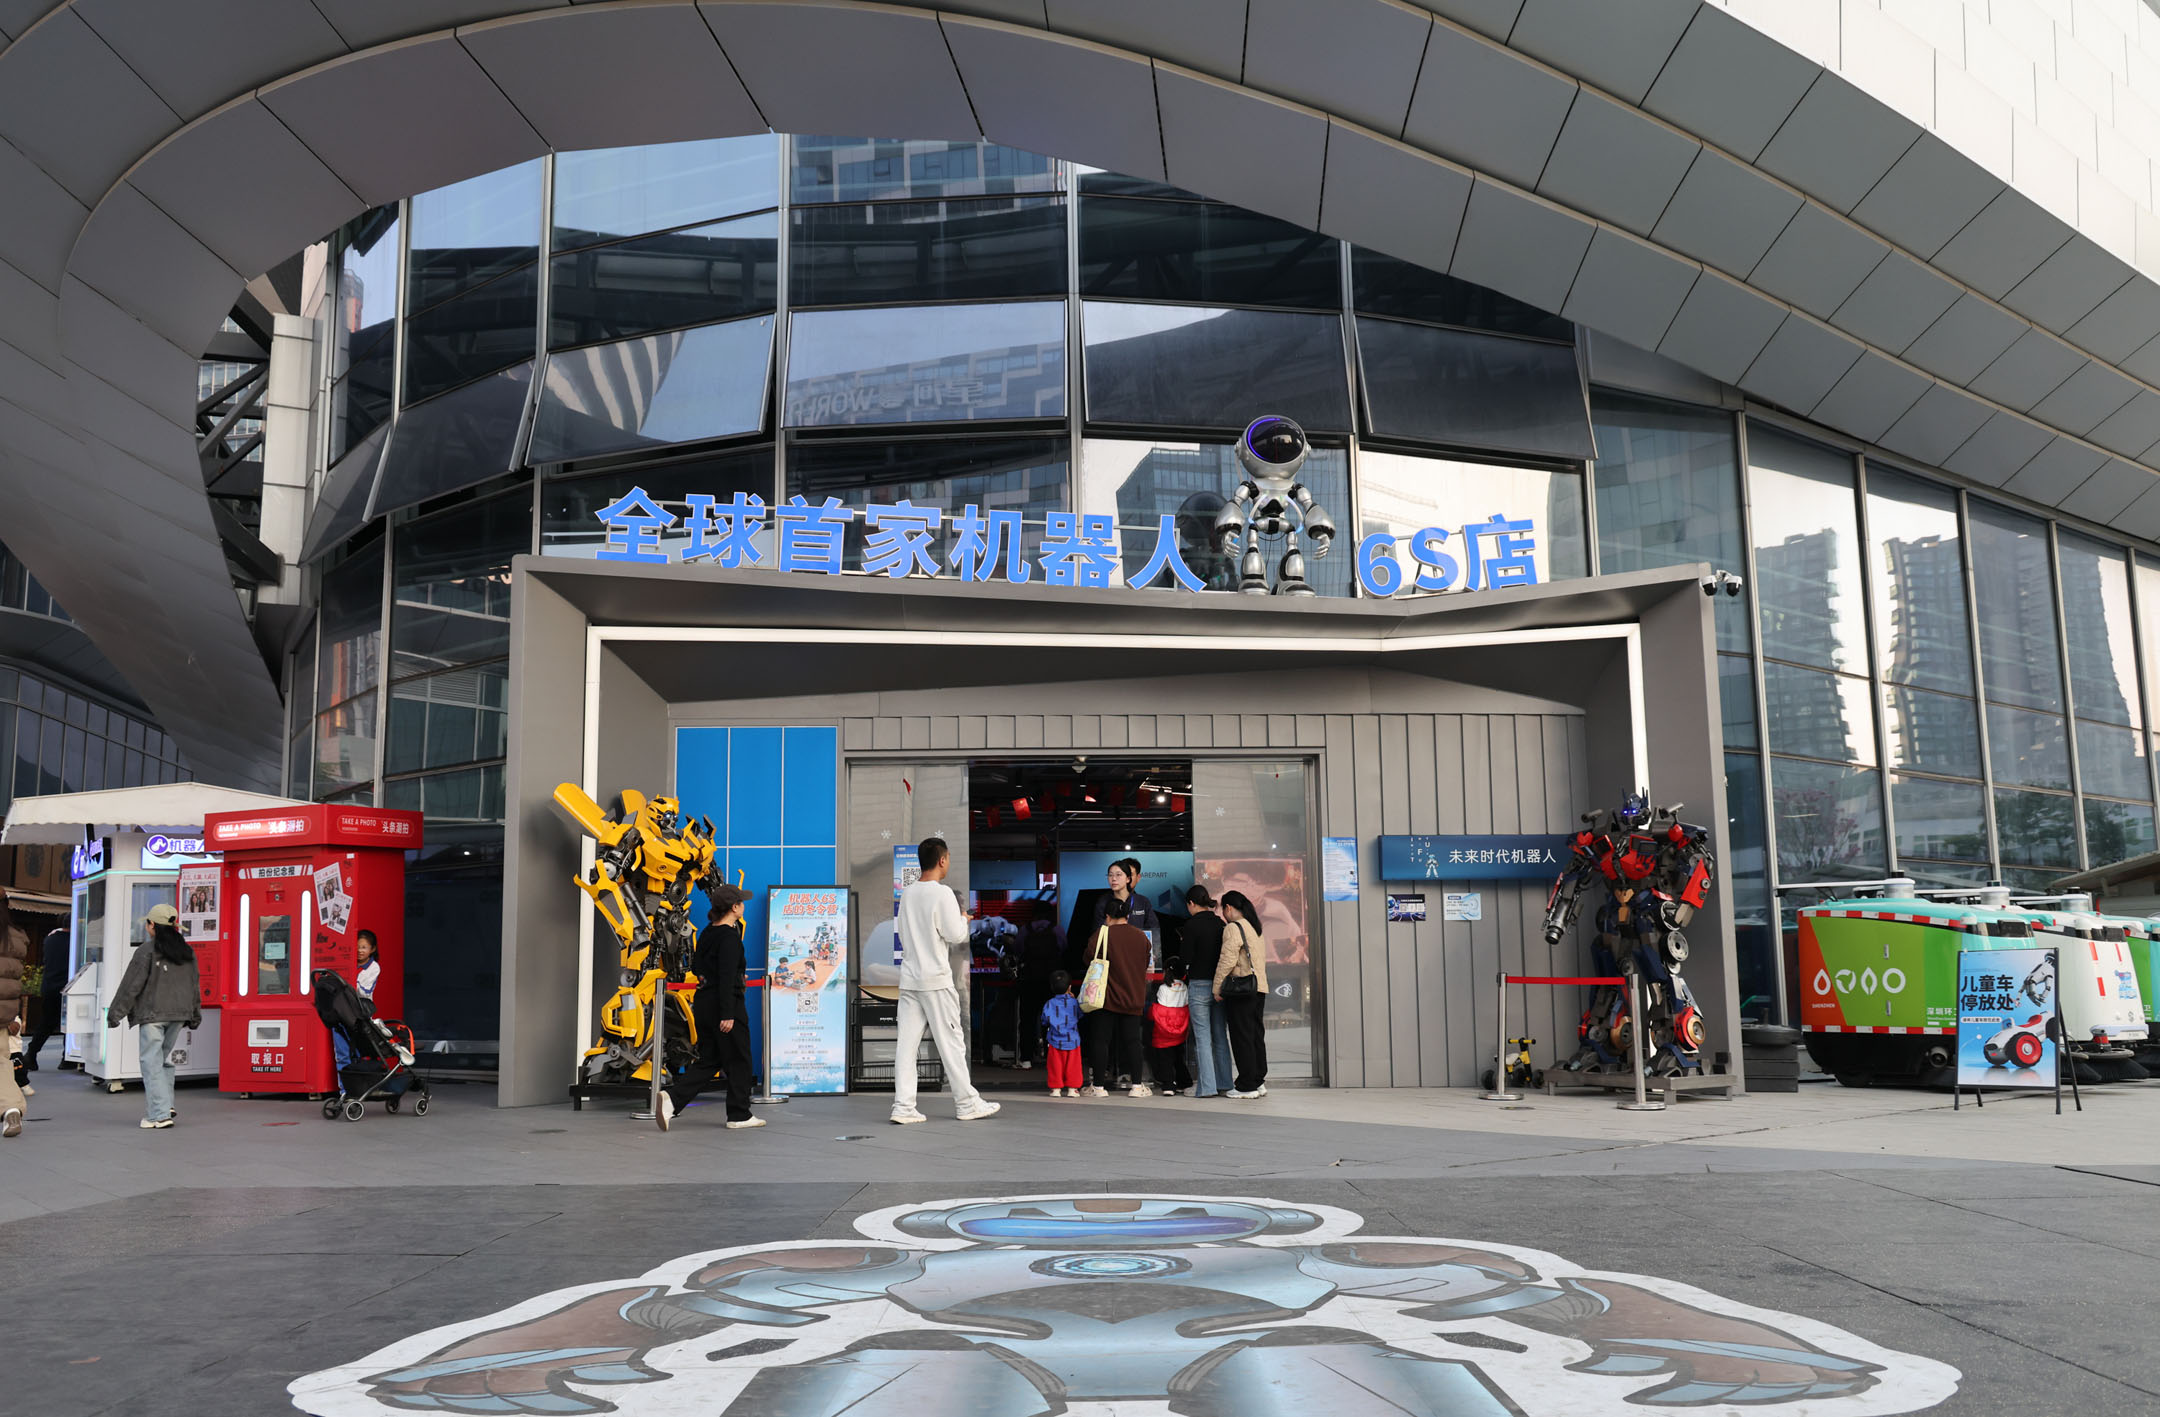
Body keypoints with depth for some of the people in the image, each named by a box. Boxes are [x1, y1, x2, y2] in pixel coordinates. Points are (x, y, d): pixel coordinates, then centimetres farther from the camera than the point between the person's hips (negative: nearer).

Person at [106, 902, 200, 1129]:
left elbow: (131, 985, -9)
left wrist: (115, 1013, -1)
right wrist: (195, 1015, 25)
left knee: (152, 1062, -4)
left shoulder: (146, 951, -10)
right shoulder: (187, 952, 10)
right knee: (165, 1059, 19)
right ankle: (165, 1104, 16)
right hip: (178, 1014, 6)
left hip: (152, 1014, -6)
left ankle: (159, 1114, -8)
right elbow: (194, 985, 17)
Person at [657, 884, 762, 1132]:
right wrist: (727, 1014, -24)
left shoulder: (708, 932, 11)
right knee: (738, 1061, 6)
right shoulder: (729, 936, -16)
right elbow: (726, 977, -22)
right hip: (725, 1003, -8)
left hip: (703, 1001, 8)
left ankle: (672, 1098, -6)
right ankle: (739, 1115, 14)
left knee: (708, 1061, 12)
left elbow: (696, 967, 21)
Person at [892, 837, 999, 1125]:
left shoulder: (908, 893, 8)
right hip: (936, 979, -6)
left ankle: (903, 1107, 1)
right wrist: (964, 920, 7)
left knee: (907, 1044, 4)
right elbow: (955, 935, -11)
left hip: (909, 978, 6)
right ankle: (967, 1104, 11)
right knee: (951, 1042, 2)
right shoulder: (942, 893, -13)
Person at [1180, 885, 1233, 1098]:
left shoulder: (1192, 924, -11)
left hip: (1200, 984, -6)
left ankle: (1207, 1087, -4)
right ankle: (1224, 1083, 14)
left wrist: (1183, 943, 8)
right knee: (1220, 1036, 12)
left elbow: (1185, 958, -10)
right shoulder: (1220, 923, 5)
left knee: (1202, 1038, -2)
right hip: (1220, 984, 6)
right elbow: (1225, 953, 10)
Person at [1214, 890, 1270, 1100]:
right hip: (1259, 988, 9)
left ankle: (1247, 1086, -3)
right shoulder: (1255, 928, 17)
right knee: (1256, 1035, 12)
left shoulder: (1233, 928, -9)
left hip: (1240, 989, -9)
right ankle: (1258, 1081, 16)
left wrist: (1217, 988, -10)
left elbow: (1227, 960, -16)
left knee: (1242, 1037, -5)